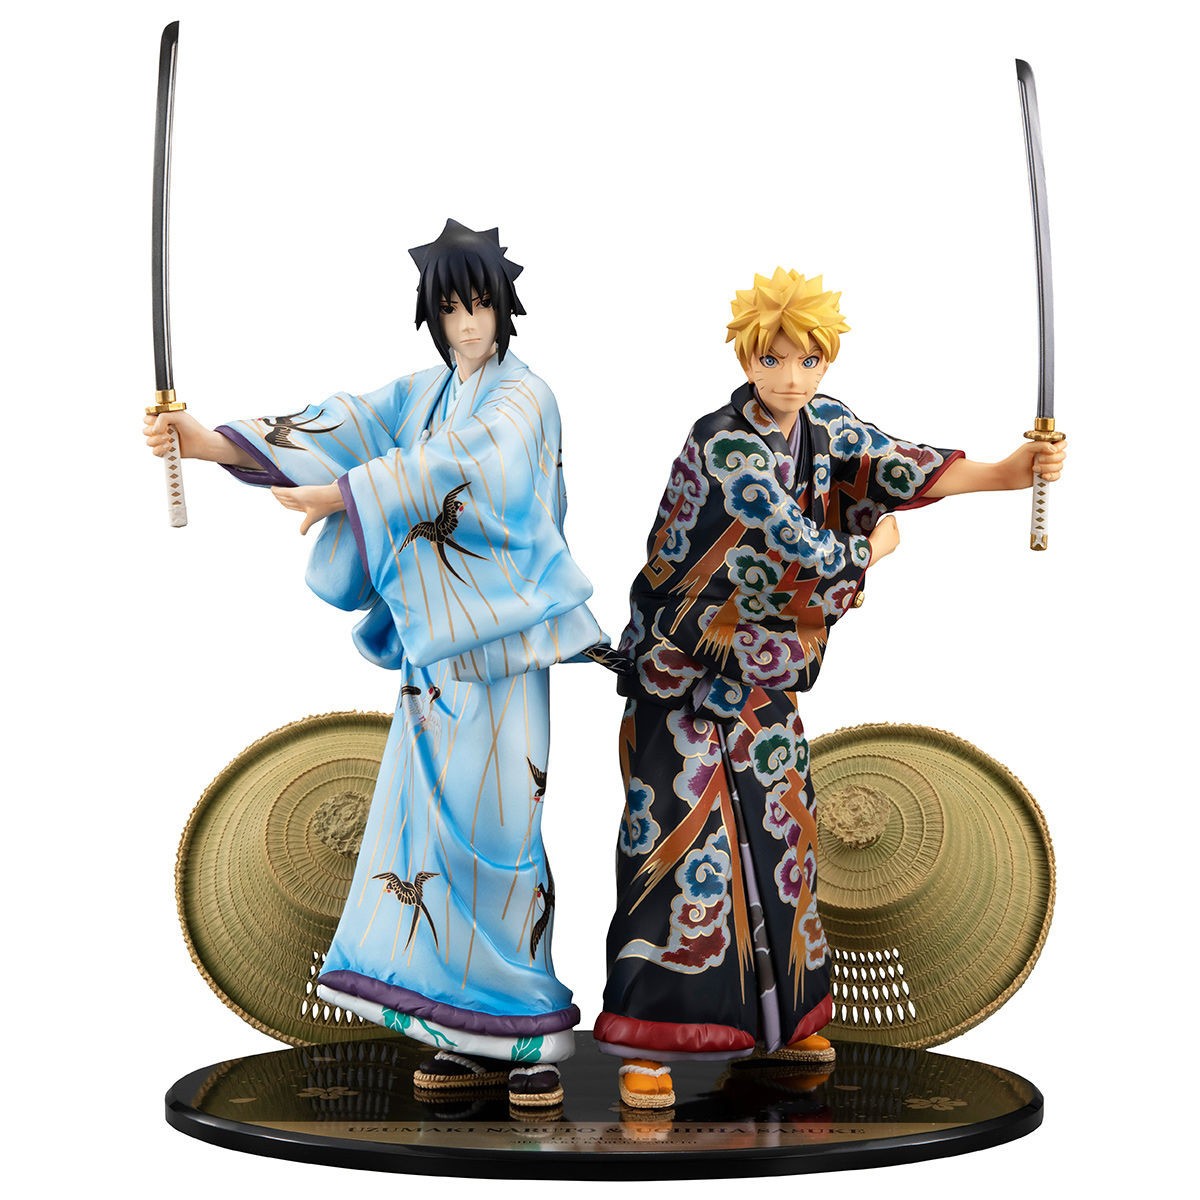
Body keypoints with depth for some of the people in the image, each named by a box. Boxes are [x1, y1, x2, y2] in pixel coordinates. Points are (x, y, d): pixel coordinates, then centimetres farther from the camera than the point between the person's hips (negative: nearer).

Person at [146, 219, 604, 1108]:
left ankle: (536, 1032, 4)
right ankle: (476, 1036, 13)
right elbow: (340, 426, 3)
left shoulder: (523, 399, -4)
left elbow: (449, 463, -20)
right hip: (435, 641, 6)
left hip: (496, 637, -6)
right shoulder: (424, 394, 15)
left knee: (494, 822, -7)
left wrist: (340, 497, -24)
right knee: (436, 822, 4)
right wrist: (210, 442, -9)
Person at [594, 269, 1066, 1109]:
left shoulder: (826, 427, 0)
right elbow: (805, 548, -23)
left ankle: (780, 1016, 26)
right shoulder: (723, 444, -22)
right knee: (681, 834, -8)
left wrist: (1008, 472, -27)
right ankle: (645, 1040, 0)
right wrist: (874, 547, -5)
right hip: (683, 667, -7)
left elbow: (899, 466, -13)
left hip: (761, 670, 7)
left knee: (778, 827, 11)